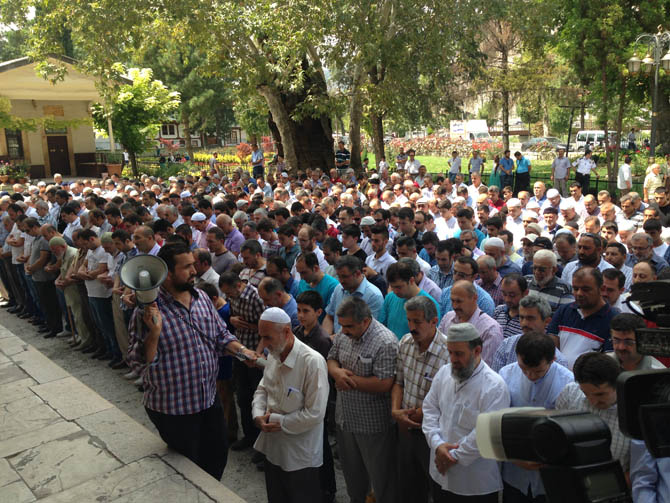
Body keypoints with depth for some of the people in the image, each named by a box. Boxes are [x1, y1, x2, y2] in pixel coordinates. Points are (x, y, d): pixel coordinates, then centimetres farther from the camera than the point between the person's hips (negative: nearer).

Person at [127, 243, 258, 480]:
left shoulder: (202, 298, 0)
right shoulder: (148, 310, -20)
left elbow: (221, 335, 10)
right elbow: (138, 362, -19)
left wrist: (241, 350, -7)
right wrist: (154, 332, -35)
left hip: (209, 398, 6)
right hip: (173, 409, -6)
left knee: (218, 455, 22)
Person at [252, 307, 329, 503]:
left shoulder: (312, 362, -25)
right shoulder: (273, 355, -1)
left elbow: (314, 414, -25)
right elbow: (262, 388, 12)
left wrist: (280, 423, -17)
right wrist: (258, 415, -6)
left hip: (300, 455, -7)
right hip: (273, 448, 7)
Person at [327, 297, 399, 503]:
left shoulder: (386, 343, -25)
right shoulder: (343, 335, -1)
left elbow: (384, 384, -28)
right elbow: (331, 359, 10)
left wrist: (350, 379, -19)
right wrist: (337, 372, -14)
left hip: (372, 425, -7)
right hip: (345, 418, 8)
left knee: (380, 475, 10)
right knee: (351, 470, 27)